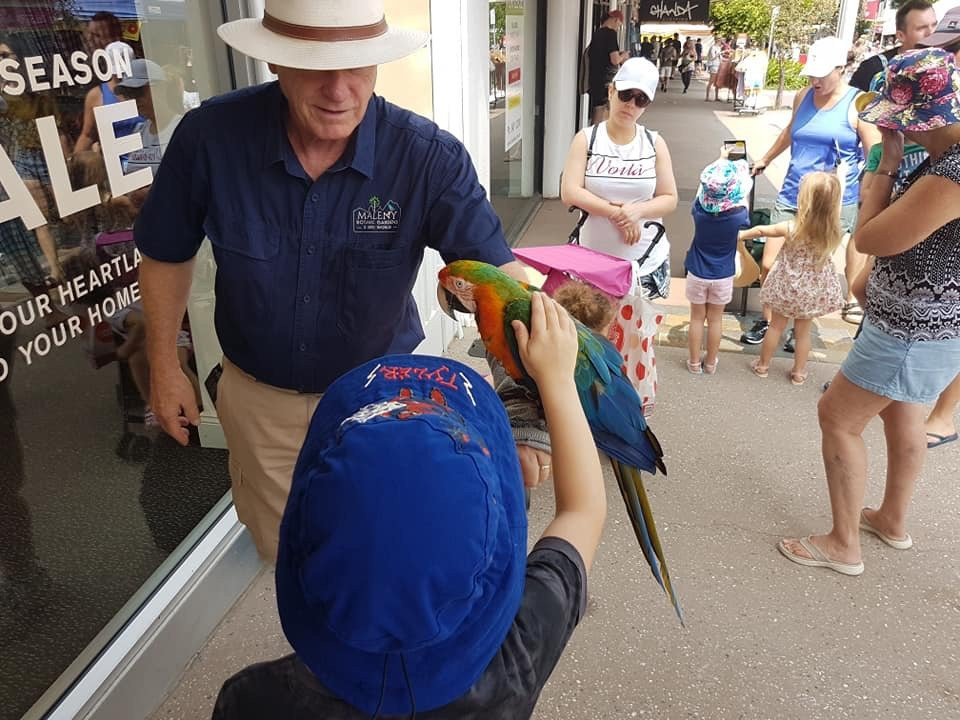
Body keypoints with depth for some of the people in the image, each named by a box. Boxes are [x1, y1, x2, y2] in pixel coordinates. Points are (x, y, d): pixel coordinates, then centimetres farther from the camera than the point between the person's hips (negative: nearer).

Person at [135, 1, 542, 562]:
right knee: (280, 550, 26)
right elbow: (168, 254, -4)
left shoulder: (430, 157, -26)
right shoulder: (211, 136, -21)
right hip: (259, 396, 2)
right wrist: (164, 364, 0)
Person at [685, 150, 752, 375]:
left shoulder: (699, 210, -18)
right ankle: (711, 363, 26)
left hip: (697, 274, 0)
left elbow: (705, 180, 1)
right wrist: (744, 170, 20)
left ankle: (694, 362, 22)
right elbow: (745, 191, 2)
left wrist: (721, 159, 17)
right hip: (723, 276, 0)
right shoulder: (738, 216, -20)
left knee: (697, 318, 12)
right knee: (716, 319, 13)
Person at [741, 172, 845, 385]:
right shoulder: (834, 233, -19)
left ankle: (763, 365, 31)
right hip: (813, 291, 2)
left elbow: (760, 231, -7)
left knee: (776, 326, 17)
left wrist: (740, 235, 10)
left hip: (787, 287, -2)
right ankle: (798, 372, 30)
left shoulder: (792, 229, -23)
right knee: (803, 331, 18)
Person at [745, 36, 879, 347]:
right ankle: (766, 321, 21)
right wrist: (766, 159, 40)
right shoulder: (803, 96, 7)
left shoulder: (857, 105, -8)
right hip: (791, 196, 5)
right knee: (770, 264, 2)